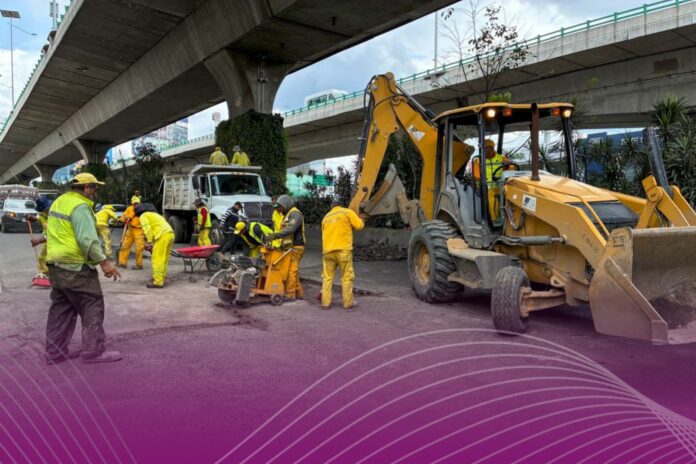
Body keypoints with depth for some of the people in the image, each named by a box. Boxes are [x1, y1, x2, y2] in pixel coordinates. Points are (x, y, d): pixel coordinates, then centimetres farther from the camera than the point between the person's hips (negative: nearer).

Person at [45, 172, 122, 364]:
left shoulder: (59, 202, 15)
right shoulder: (80, 206, -16)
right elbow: (87, 239, -24)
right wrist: (103, 262, -22)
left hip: (56, 265, 10)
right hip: (76, 267, -10)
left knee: (61, 309, 15)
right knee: (92, 307, -1)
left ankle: (55, 351, 20)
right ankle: (93, 351, 2)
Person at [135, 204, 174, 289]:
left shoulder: (143, 216, 8)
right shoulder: (153, 214, 34)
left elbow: (147, 229, -8)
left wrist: (150, 242, -8)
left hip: (163, 236, -9)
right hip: (170, 234, 9)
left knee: (157, 259, -7)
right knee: (164, 259, 17)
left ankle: (158, 282, -9)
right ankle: (161, 278, 24)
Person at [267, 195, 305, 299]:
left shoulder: (295, 214, -11)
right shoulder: (287, 214, 23)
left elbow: (291, 229, -26)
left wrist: (276, 235, -32)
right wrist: (275, 236, 6)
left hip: (295, 247, -10)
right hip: (289, 247, 10)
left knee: (291, 271, -8)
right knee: (294, 272, 13)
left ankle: (289, 294, -4)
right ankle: (299, 293, 19)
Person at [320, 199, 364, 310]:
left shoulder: (326, 217, 20)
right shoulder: (347, 212, 5)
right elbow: (359, 225, -3)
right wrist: (360, 220, 19)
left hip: (327, 250, 4)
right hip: (343, 250, -4)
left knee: (327, 277, 9)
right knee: (346, 277, 3)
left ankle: (325, 303, 6)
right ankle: (348, 303, 5)